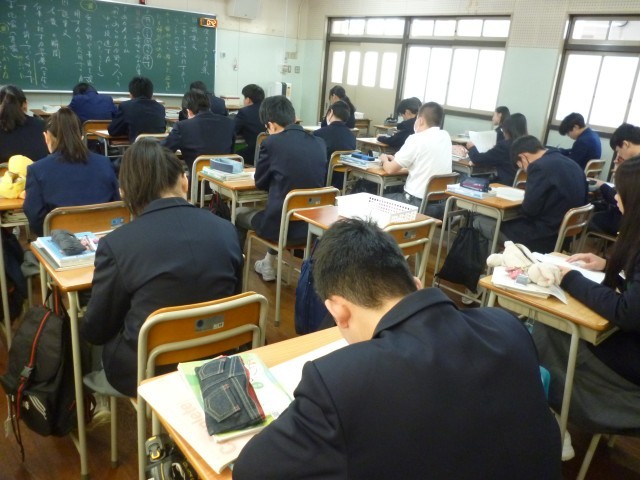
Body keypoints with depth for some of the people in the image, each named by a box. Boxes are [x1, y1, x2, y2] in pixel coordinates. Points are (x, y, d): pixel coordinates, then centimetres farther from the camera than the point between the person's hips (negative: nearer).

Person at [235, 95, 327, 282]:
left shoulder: (272, 142, -12)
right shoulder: (320, 143, 3)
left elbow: (260, 182, 0)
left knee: (240, 213, 25)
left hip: (282, 224, -5)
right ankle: (268, 264, 47)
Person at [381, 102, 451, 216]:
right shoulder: (446, 136, 6)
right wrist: (396, 159, 21)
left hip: (418, 203, -7)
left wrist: (385, 160, 14)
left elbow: (391, 169, -8)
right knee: (395, 192, 28)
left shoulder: (417, 139, -14)